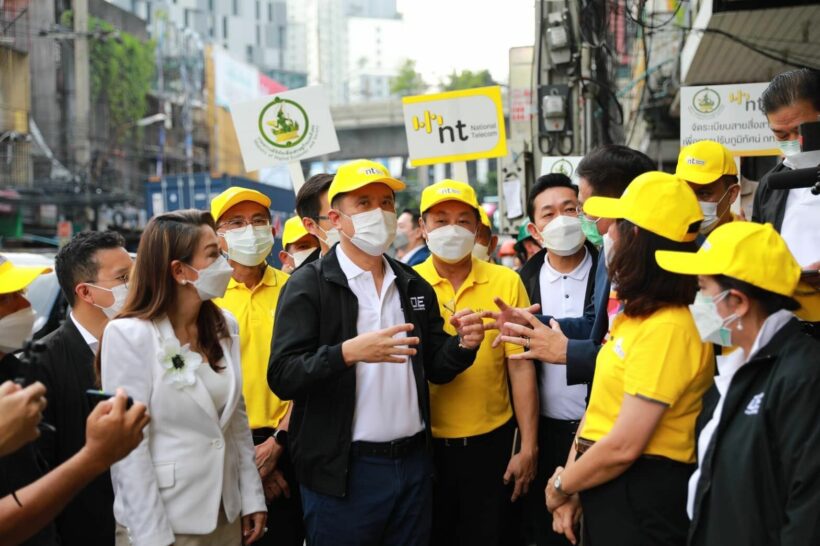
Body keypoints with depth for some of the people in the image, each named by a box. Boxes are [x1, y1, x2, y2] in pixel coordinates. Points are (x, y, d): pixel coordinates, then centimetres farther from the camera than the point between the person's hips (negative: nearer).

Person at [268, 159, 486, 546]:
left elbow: (434, 367, 12)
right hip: (343, 471, -5)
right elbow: (282, 377, -15)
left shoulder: (415, 286, 9)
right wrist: (349, 352, -29)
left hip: (414, 462, 5)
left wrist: (464, 345, -8)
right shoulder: (309, 285, -7)